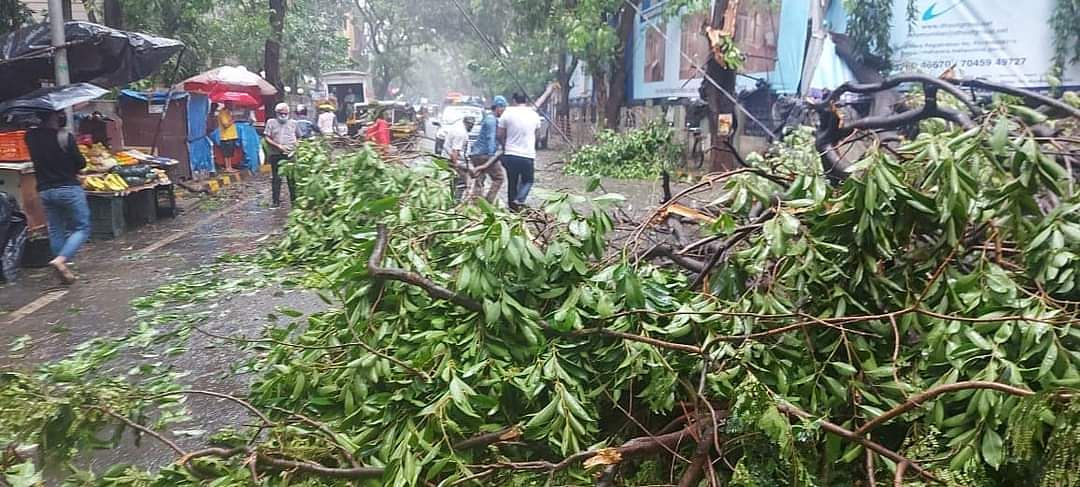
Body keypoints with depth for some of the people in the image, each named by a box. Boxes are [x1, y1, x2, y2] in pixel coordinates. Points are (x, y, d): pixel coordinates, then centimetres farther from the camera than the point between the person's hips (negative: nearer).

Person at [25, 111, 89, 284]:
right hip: (69, 188, -5)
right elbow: (80, 163, -7)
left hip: (45, 190, 5)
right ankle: (61, 259, -15)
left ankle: (63, 269, 18)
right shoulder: (65, 137, -15)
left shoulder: (31, 136, -1)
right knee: (82, 228, 4)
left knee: (55, 230, 15)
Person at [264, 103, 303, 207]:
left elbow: (299, 138, 17)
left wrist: (295, 146, -2)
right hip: (276, 155, 0)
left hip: (290, 155, 0)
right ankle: (275, 201, 11)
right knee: (276, 178, 4)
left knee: (292, 178, 1)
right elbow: (267, 138, 0)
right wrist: (278, 146, -12)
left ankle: (294, 199, 12)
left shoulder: (293, 123, 9)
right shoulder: (271, 122, 5)